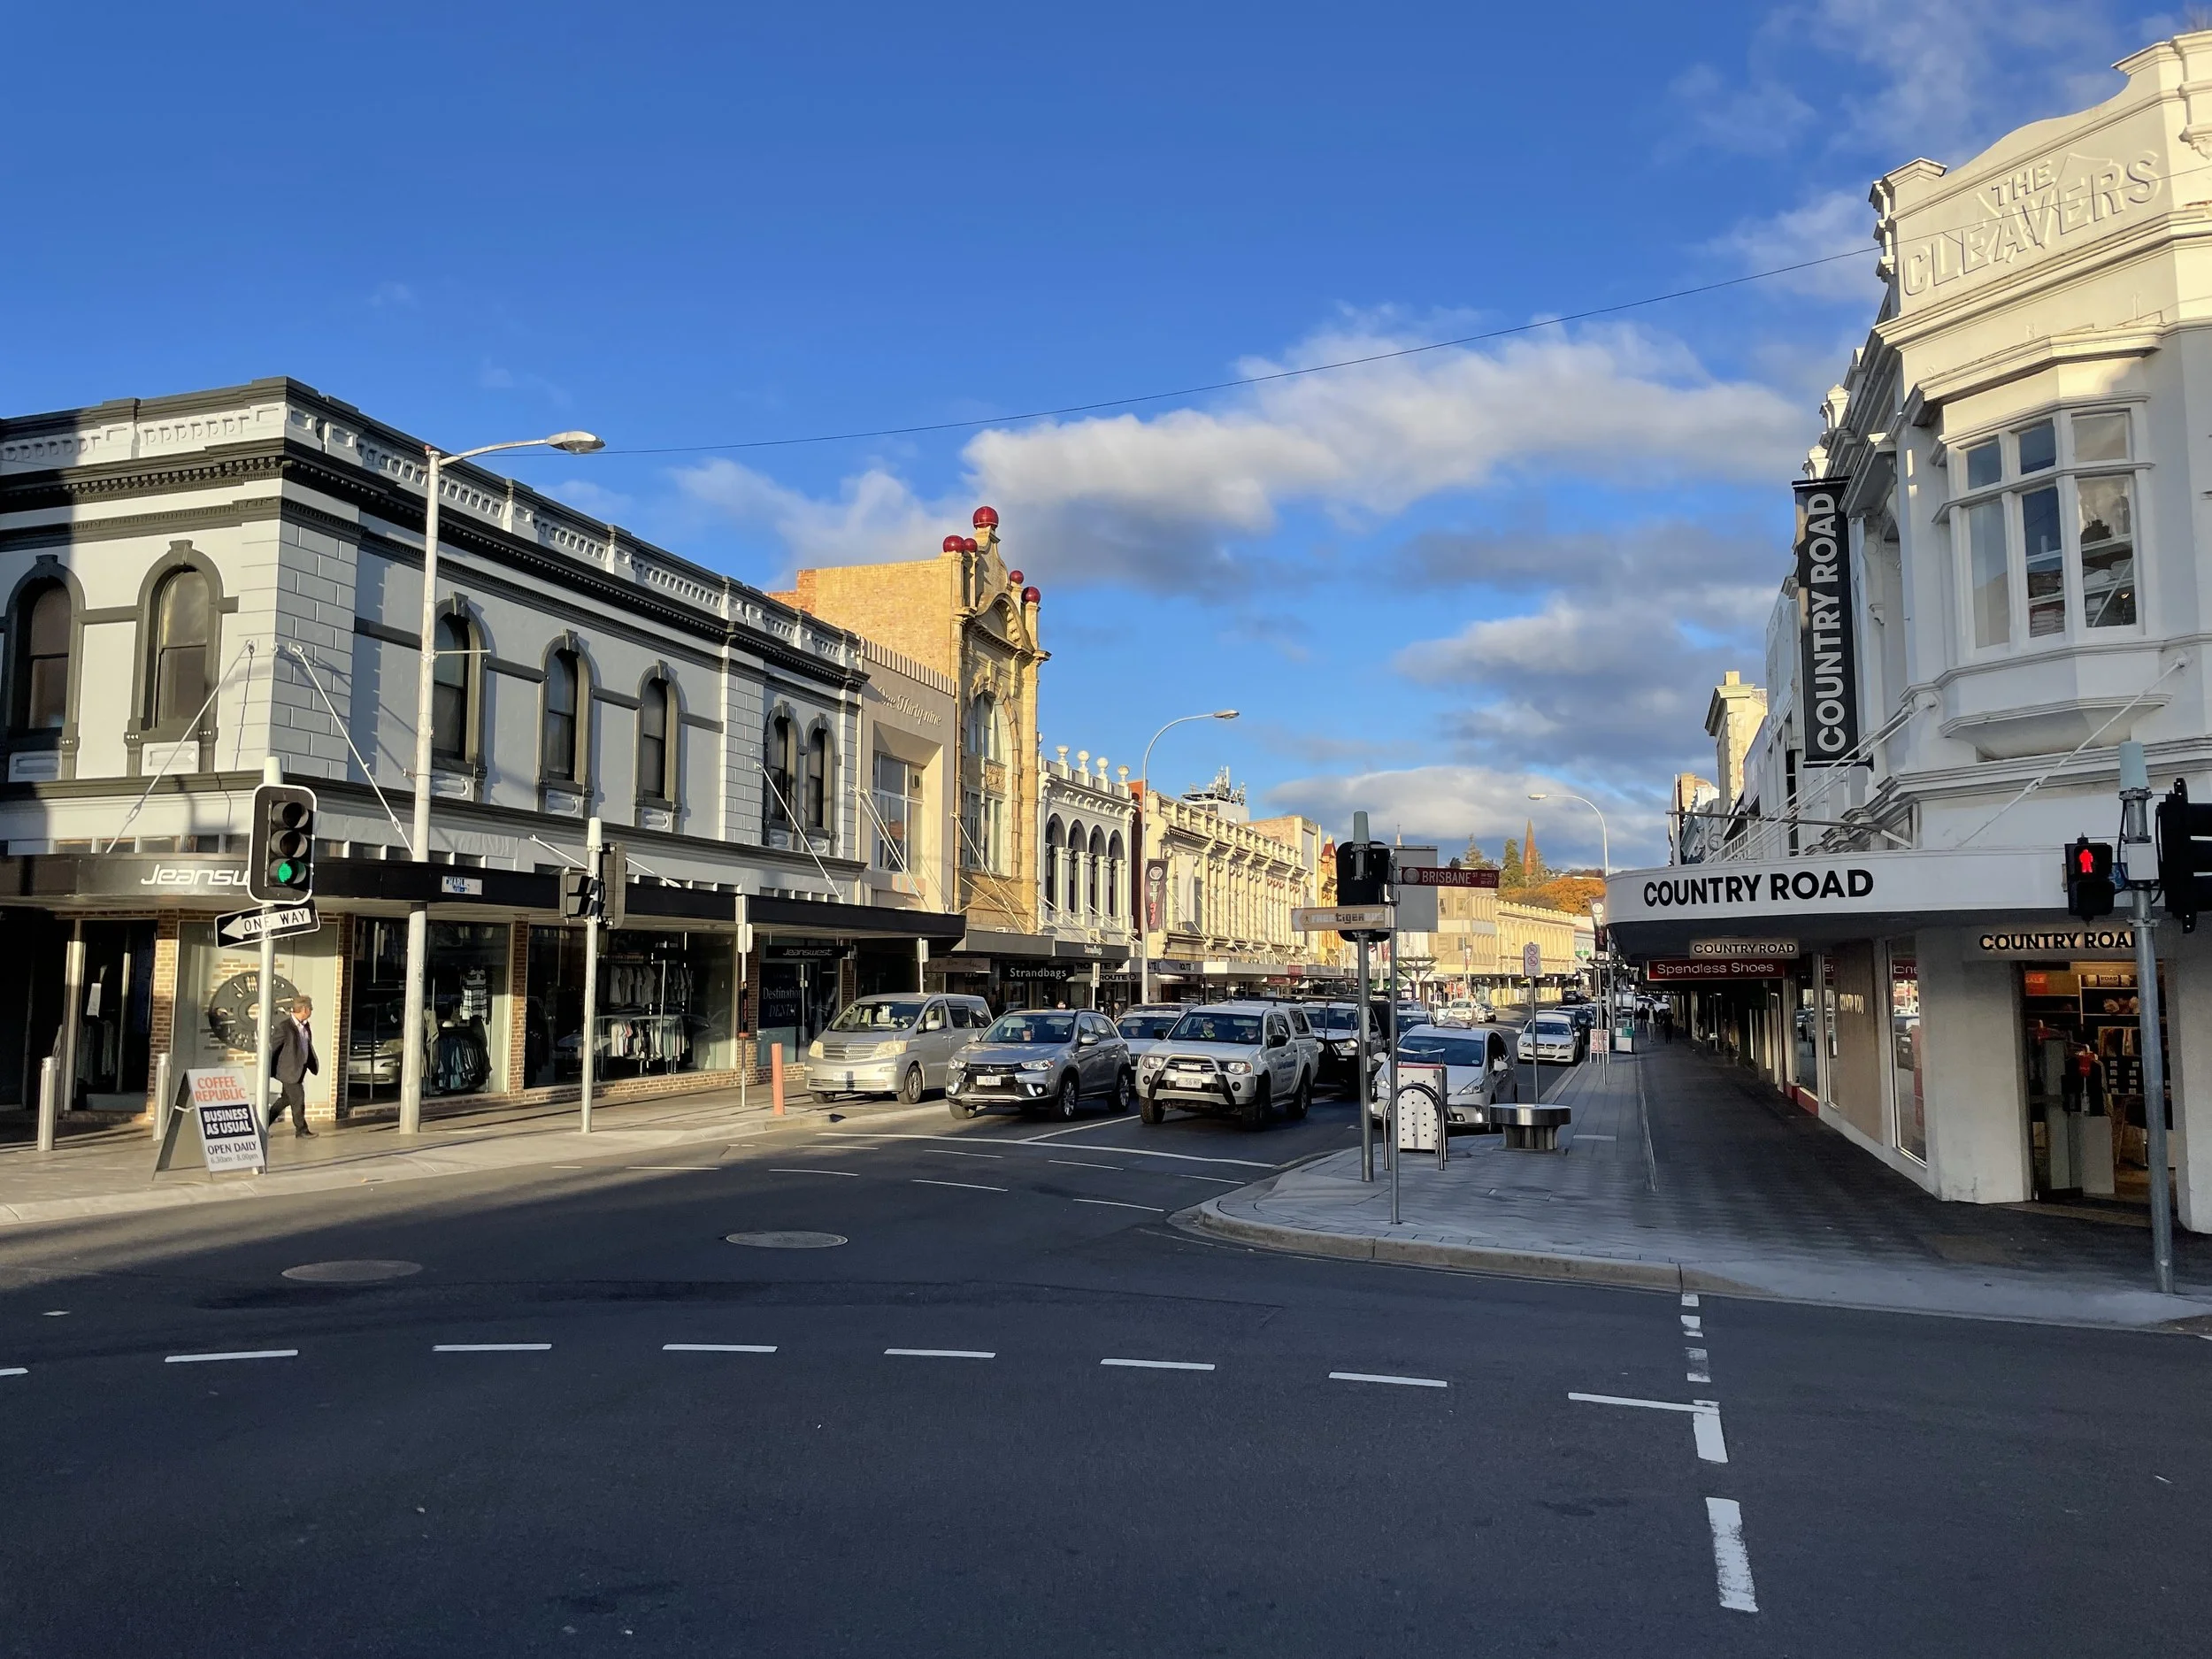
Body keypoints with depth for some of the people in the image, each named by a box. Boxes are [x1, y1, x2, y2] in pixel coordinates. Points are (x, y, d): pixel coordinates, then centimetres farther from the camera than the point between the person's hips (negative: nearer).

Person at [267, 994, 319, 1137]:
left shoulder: (305, 1025, 6)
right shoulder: (285, 1026, -20)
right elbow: (272, 1047, -15)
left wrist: (313, 1065, 16)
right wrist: (267, 1070, -11)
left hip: (299, 1069, 9)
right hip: (289, 1070, -9)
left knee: (285, 1099, 15)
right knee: (298, 1099, 0)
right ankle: (301, 1129, 13)